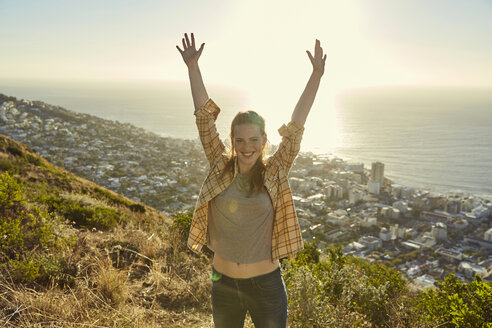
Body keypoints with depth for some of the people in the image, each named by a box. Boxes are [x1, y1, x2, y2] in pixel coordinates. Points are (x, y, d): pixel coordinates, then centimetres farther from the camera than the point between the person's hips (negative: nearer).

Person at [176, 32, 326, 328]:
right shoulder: (220, 167, -6)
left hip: (266, 284, -2)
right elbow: (205, 116, -6)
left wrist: (316, 76, -15)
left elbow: (296, 126, -12)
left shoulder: (274, 173, -8)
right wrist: (193, 66, -5)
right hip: (224, 283, 2)